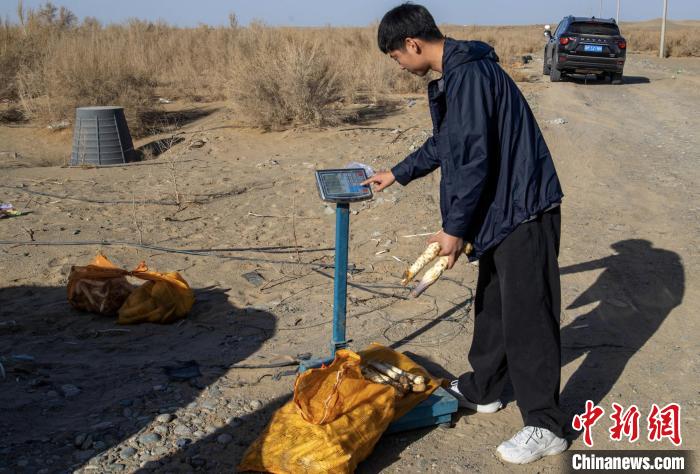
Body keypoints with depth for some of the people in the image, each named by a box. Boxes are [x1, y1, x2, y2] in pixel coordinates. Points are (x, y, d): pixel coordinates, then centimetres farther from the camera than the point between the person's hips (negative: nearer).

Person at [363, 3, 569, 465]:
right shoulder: (455, 74, 13)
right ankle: (481, 389, 36)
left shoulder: (469, 74, -20)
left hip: (523, 210, -10)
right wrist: (399, 174, 35)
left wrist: (454, 228, -15)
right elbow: (444, 143, 27)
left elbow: (473, 158, -23)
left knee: (526, 316, -4)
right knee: (492, 303, 20)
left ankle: (546, 426, 8)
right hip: (501, 209, 10)